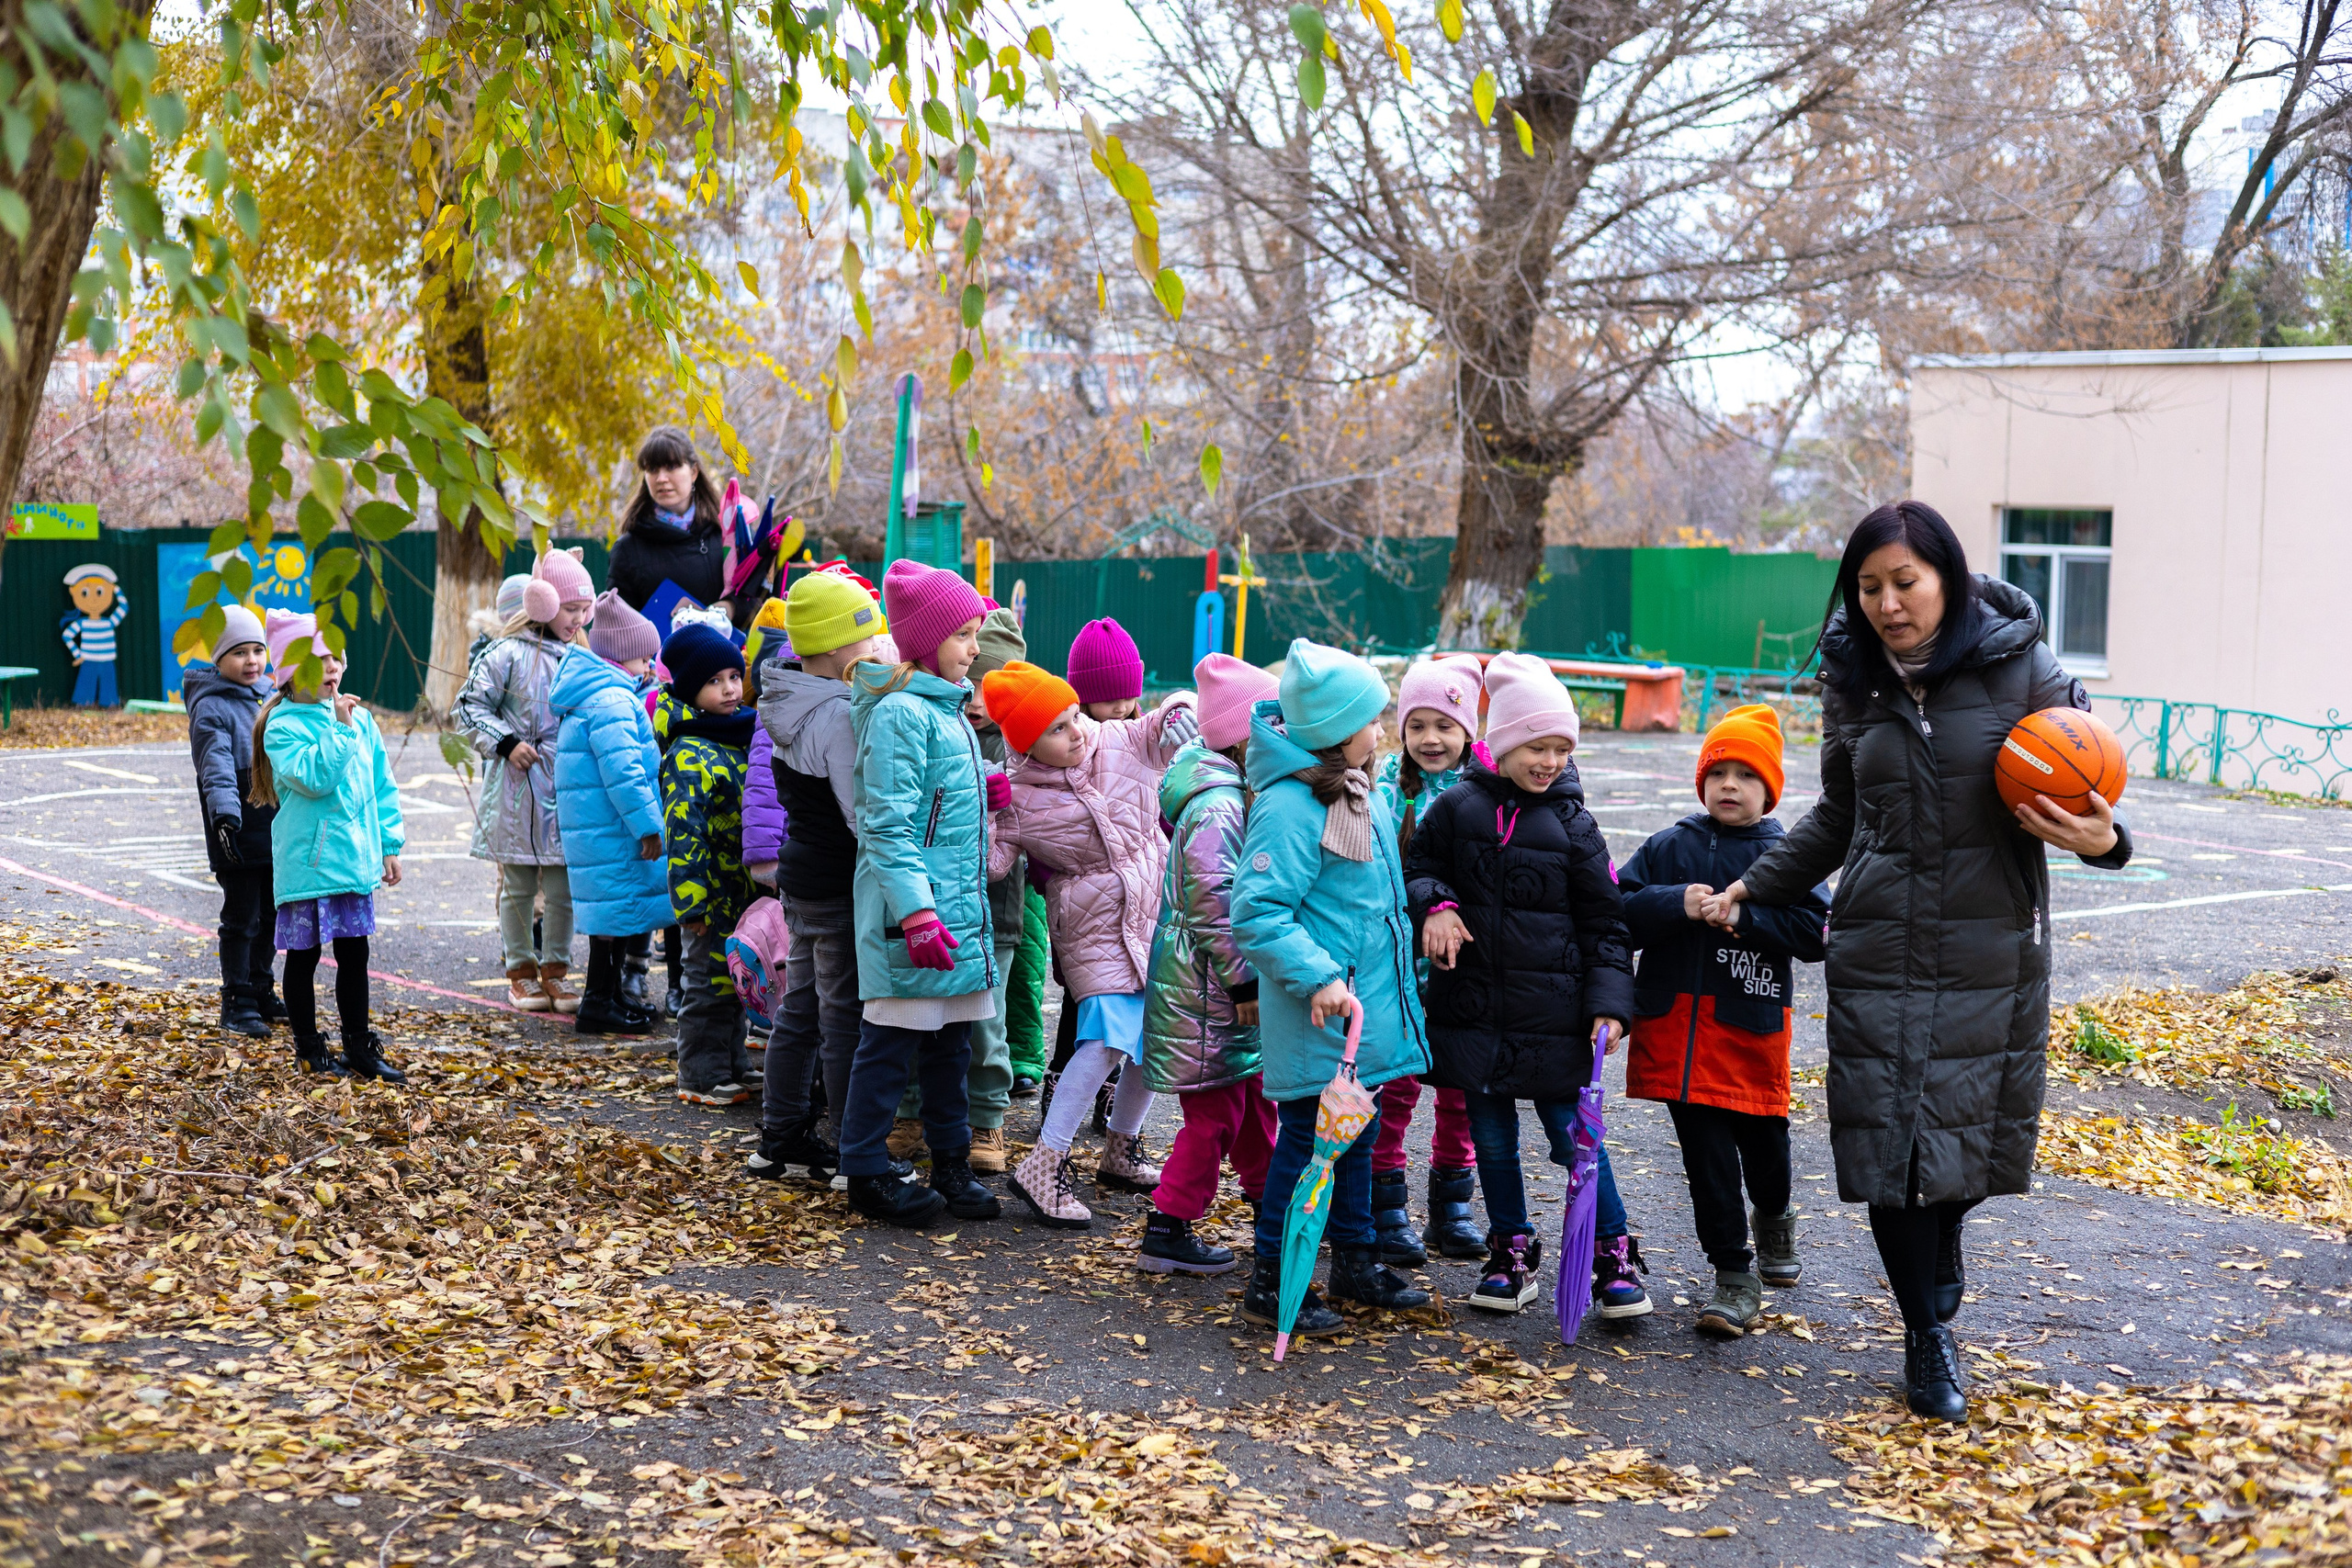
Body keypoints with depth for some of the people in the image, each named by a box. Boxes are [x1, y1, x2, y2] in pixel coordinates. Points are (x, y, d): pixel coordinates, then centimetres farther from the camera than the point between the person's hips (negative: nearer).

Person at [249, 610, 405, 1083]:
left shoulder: (360, 719, 7)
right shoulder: (282, 727, -10)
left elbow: (381, 783, 11)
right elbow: (315, 777, -24)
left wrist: (389, 844, 9)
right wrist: (339, 728, -21)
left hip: (355, 859, 5)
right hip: (308, 862, -5)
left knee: (354, 953, 12)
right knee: (304, 955, 6)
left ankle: (360, 1048, 22)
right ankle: (309, 1049, 19)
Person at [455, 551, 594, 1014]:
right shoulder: (509, 654, -6)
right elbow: (469, 707, -5)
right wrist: (505, 743, -13)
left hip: (568, 792, 4)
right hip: (519, 789, -4)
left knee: (564, 887, 4)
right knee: (519, 886, 7)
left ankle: (554, 970, 17)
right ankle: (520, 971, 19)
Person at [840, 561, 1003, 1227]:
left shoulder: (948, 709, 16)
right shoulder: (899, 712, -14)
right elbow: (887, 823, -18)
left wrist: (983, 789, 6)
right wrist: (917, 910, -24)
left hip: (960, 906, 9)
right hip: (913, 902, -9)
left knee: (951, 1037, 15)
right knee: (891, 1040, -1)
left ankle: (951, 1163, 25)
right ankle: (866, 1173, 9)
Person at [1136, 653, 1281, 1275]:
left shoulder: (1238, 796, 11)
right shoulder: (1218, 808, -22)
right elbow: (1213, 905, -25)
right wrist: (1244, 983, -21)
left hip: (1227, 987, 10)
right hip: (1207, 986, -10)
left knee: (1254, 1101, 20)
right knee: (1214, 1113, -3)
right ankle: (1166, 1232, 6)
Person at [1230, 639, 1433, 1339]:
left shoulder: (1361, 795, 11)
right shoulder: (1289, 806, -20)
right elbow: (1257, 911, -24)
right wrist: (1317, 978, -30)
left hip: (1368, 1006, 9)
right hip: (1318, 1019, -9)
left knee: (1356, 1135, 19)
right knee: (1307, 1137, -1)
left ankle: (1356, 1261, 33)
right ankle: (1272, 1281, 11)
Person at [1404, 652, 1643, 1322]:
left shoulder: (1572, 824, -1)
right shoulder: (1456, 808, 0)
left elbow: (1604, 922, 2)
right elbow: (1415, 866, 14)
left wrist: (1609, 1002, -7)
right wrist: (1432, 902, -9)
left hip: (1552, 1012, -2)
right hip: (1474, 1008, 2)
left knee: (1575, 1136, 0)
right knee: (1492, 1138, 11)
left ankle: (1613, 1255, 15)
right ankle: (1511, 1253, 27)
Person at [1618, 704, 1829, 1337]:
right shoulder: (1669, 847, 5)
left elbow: (1816, 931, -10)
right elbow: (1619, 908, -2)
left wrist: (1743, 915, -18)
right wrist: (1674, 904, -18)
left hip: (1751, 1028, -1)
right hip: (1676, 1027, 1)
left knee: (1761, 1139, 12)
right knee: (1705, 1150, 0)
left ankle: (1774, 1217, 46)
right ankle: (1734, 1275, 9)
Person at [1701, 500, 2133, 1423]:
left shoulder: (2020, 670, -6)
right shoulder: (1853, 683, 5)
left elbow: (2083, 793, 1)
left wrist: (2102, 839, -21)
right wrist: (1753, 888, 17)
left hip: (1990, 955, -2)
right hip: (1878, 952, 2)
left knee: (1965, 1136, 5)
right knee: (1888, 1140, -1)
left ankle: (1934, 1287, 34)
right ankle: (1929, 1334, 17)